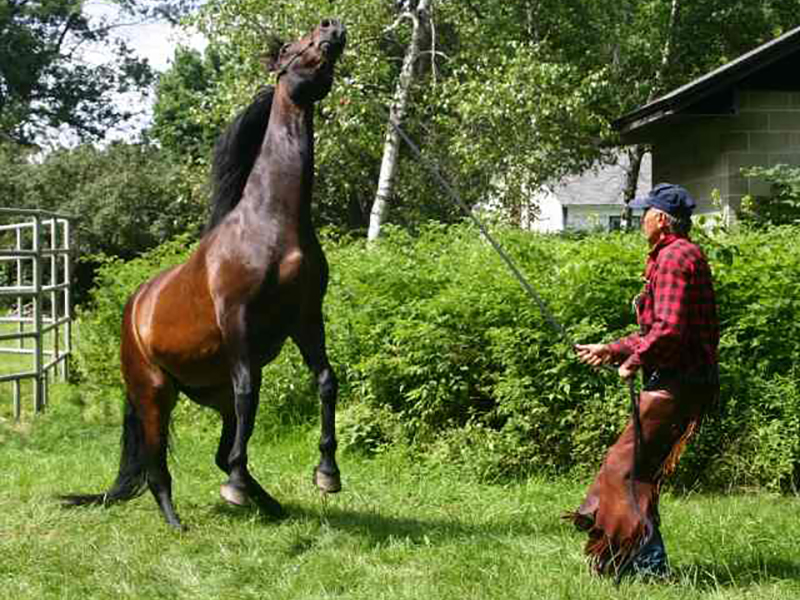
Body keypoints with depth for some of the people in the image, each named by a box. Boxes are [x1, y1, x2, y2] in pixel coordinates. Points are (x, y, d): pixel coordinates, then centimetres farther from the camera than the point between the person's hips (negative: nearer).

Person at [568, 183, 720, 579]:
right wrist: (610, 351, 25)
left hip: (674, 383, -10)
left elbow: (669, 329, -23)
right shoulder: (679, 255, 21)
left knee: (625, 466, -9)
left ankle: (650, 565, -8)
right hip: (678, 380, 10)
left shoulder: (674, 257, -13)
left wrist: (634, 362, -11)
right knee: (639, 468, 13)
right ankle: (644, 559, 18)